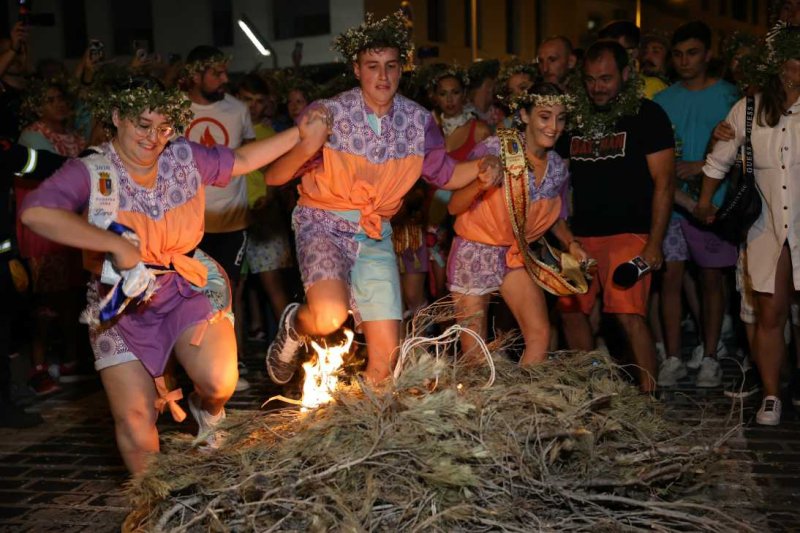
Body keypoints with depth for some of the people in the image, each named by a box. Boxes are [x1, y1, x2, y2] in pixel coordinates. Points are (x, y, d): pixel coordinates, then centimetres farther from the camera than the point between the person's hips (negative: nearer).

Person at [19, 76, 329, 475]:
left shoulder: (185, 158, 2)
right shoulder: (90, 172, -11)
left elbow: (240, 160, 16)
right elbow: (35, 212, -28)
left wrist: (300, 135, 13)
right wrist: (116, 245, -31)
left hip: (187, 287, 2)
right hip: (122, 304, -2)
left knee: (220, 382, -20)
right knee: (134, 419, -3)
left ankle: (206, 411, 19)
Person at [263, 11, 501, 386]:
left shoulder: (418, 121, -3)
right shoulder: (328, 113, -14)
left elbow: (445, 175, 10)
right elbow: (274, 177, -15)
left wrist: (480, 168, -11)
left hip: (375, 236, 4)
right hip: (324, 226, -4)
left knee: (386, 356, 2)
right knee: (330, 317, -32)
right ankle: (295, 324, 5)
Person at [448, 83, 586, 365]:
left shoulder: (558, 168, 0)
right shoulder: (494, 149, -17)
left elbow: (554, 216, 18)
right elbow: (454, 207, -18)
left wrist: (571, 243, -1)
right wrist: (480, 185, -37)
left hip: (516, 255, 5)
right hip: (476, 253, -5)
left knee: (540, 335, -4)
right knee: (474, 350, -1)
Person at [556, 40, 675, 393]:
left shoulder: (647, 115, -1)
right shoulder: (575, 117, 13)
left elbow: (663, 182, -5)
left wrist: (655, 243, -12)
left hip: (629, 233, -5)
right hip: (580, 234, 6)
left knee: (629, 315, -15)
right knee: (571, 310, 7)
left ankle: (649, 392, -4)